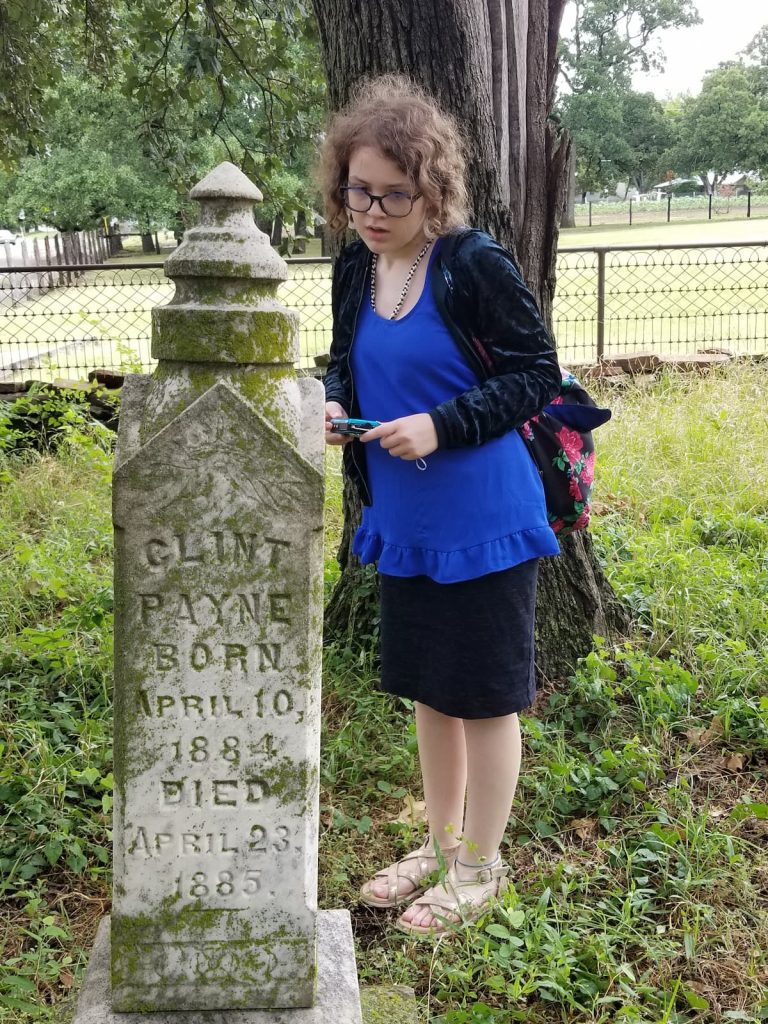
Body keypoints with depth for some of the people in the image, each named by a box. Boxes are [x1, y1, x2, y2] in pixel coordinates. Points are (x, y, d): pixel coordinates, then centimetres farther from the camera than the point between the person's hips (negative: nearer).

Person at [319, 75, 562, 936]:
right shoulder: (355, 271, 3)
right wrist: (333, 404, -6)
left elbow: (537, 376, -13)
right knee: (427, 689, 19)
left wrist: (441, 425, -23)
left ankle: (481, 866, 27)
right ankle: (441, 843, 39)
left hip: (483, 524, -7)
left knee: (485, 696, 7)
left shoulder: (476, 266, -16)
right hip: (403, 524, 7)